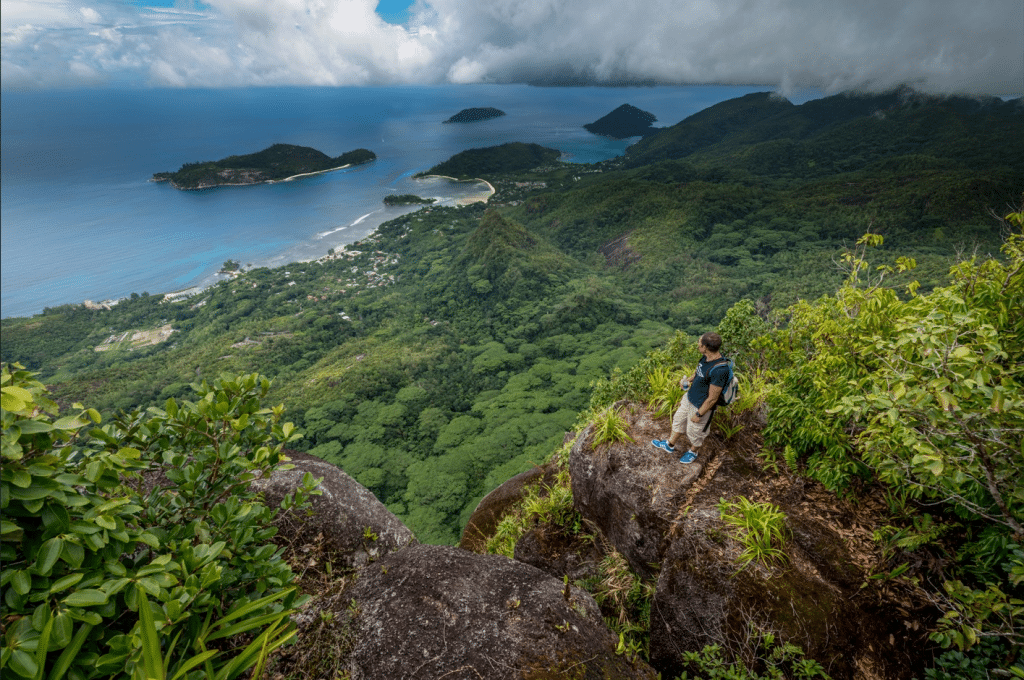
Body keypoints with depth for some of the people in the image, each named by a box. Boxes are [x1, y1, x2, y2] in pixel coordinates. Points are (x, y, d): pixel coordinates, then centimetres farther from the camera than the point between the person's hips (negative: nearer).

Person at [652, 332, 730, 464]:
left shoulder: (720, 370, -37)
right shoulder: (707, 357, -11)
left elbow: (712, 398, -27)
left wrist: (699, 414, -17)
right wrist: (689, 380, -1)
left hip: (702, 406, -8)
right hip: (689, 397, 8)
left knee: (694, 432, 19)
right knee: (679, 420, 26)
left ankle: (693, 451, 50)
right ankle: (670, 445, 51)